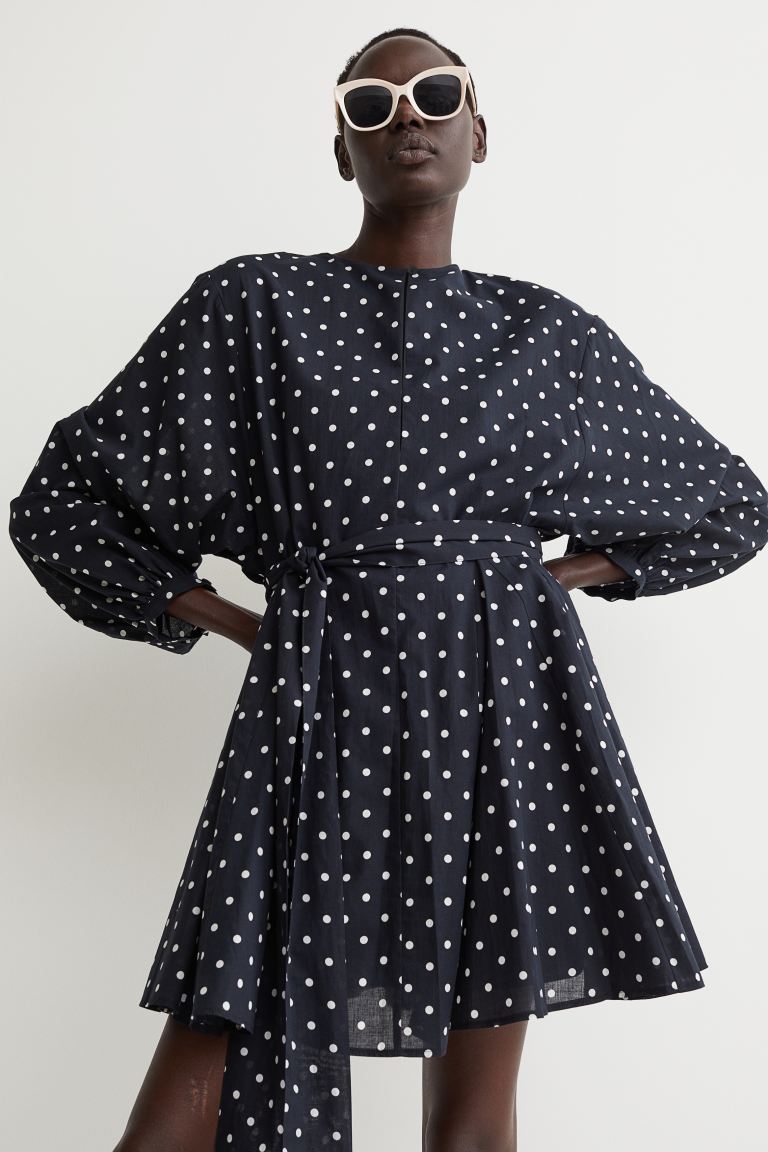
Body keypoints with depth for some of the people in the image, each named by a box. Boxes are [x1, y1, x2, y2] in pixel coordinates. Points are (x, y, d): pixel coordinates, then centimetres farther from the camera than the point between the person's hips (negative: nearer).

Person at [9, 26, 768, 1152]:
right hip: (328, 714, -1)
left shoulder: (552, 333, 11)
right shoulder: (252, 305, 4)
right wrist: (228, 622, 2)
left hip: (505, 714, 2)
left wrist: (568, 573, 8)